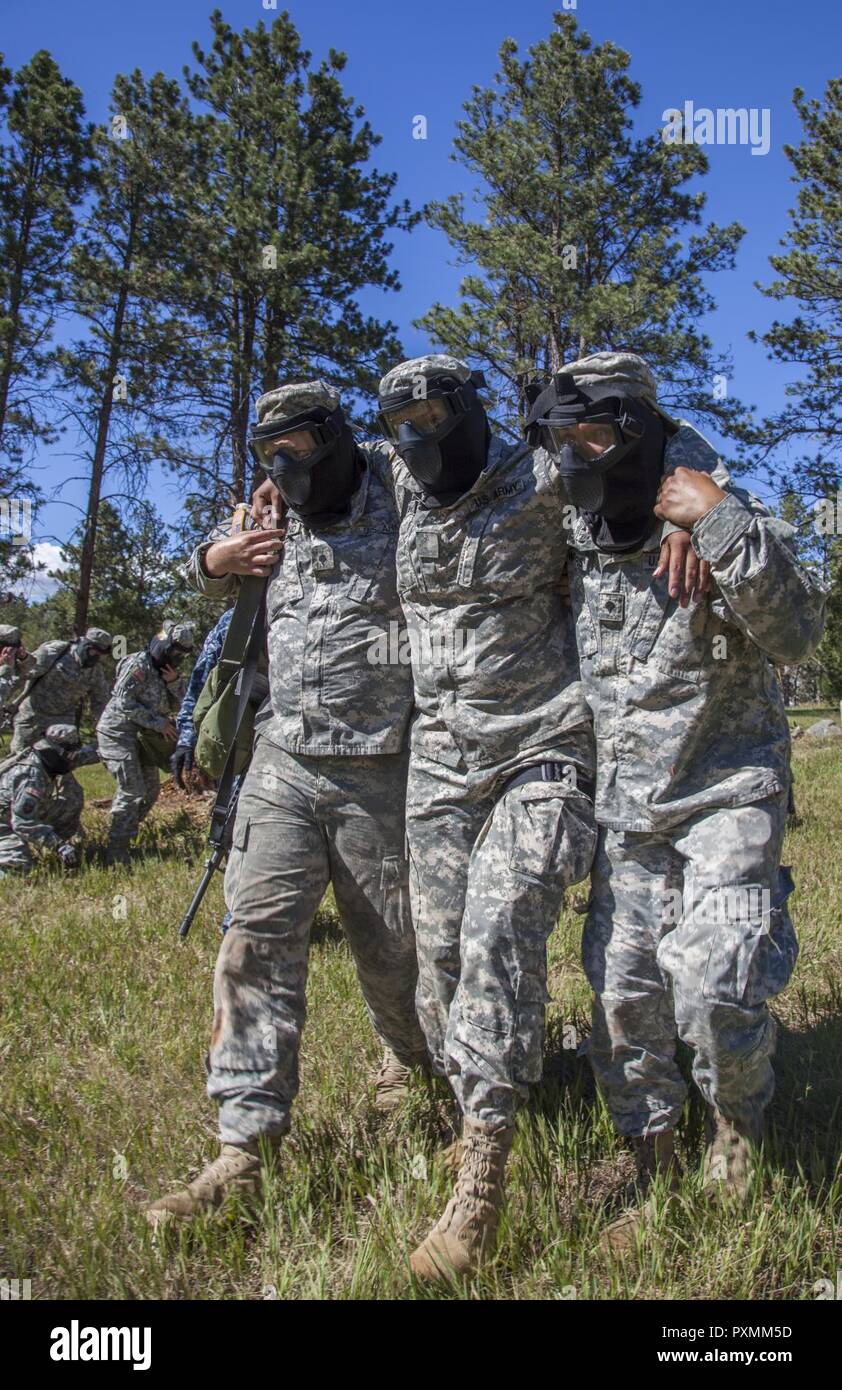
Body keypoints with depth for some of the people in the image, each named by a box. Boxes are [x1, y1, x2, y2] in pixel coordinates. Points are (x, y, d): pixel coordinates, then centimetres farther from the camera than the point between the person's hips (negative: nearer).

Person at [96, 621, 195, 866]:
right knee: (132, 791, -16)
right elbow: (124, 703, -21)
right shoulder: (138, 664, -15)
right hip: (119, 733, -9)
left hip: (143, 736, 9)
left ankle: (124, 836, 26)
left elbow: (176, 707, 10)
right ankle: (116, 853, -11)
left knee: (151, 791, 12)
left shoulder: (167, 670, 12)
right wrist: (157, 722, -20)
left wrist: (174, 682, -9)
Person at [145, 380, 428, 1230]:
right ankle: (246, 1147, 0)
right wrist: (214, 562, 8)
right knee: (256, 935, -6)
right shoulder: (281, 521, 13)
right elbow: (213, 582, 28)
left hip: (377, 772, -4)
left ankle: (409, 1056, 41)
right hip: (281, 761, 4)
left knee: (388, 944, 9)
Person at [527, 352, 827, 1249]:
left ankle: (739, 1113, 20)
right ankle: (654, 1174, 25)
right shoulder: (580, 545, 6)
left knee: (715, 992, -15)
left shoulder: (720, 526, -10)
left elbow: (796, 635, -25)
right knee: (623, 992, 5)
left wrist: (722, 521, -30)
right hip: (624, 805, 5)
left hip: (724, 794, -5)